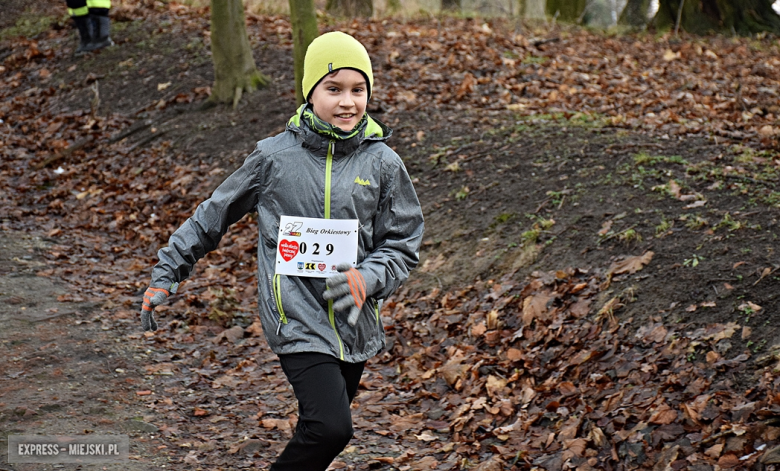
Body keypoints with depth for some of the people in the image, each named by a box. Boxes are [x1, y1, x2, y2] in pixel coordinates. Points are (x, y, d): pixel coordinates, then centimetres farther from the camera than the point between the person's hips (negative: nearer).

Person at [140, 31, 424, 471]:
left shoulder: (383, 164, 0)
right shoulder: (275, 157, -3)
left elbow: (402, 248, 4)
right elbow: (213, 215, 9)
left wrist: (365, 279, -16)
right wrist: (166, 275, 9)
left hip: (355, 326, 3)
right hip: (297, 317, -3)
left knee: (319, 430, 14)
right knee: (330, 428, -20)